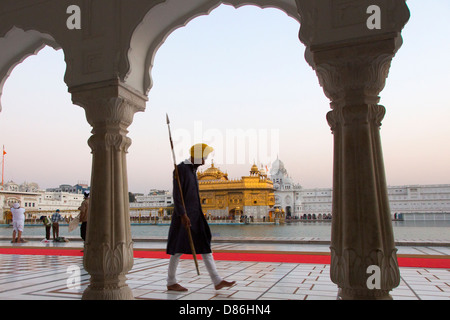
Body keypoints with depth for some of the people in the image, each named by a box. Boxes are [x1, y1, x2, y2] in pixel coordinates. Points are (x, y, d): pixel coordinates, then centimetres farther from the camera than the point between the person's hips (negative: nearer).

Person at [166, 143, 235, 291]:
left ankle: (217, 281, 7)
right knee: (179, 249, 1)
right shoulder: (181, 169, -12)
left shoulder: (193, 170, 16)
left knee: (205, 246, 5)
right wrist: (183, 215, -24)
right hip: (184, 216, -9)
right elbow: (176, 194, -18)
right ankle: (171, 283, 15)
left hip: (195, 216, 9)